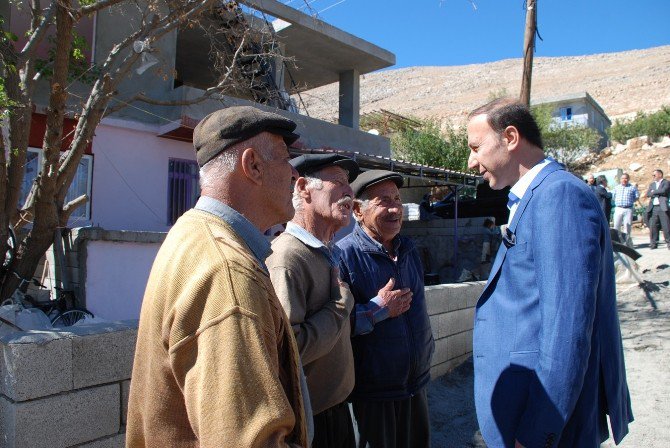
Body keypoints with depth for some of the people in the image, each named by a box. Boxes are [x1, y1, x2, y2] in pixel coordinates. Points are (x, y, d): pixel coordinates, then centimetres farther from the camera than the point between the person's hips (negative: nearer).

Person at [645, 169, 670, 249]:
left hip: (663, 207, -4)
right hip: (653, 208, 5)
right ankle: (653, 243, 4)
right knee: (652, 226, 1)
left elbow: (663, 191, -13)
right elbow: (648, 194, 7)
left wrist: (653, 192, 0)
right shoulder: (652, 184, 22)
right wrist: (658, 193, -5)